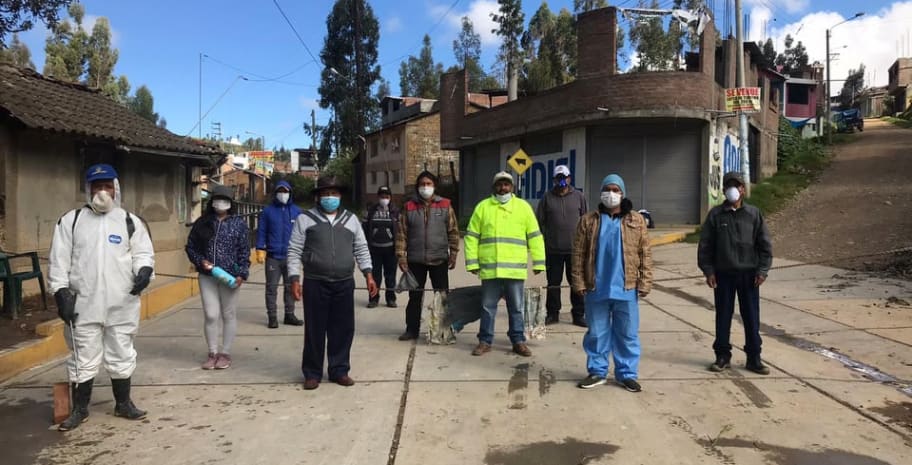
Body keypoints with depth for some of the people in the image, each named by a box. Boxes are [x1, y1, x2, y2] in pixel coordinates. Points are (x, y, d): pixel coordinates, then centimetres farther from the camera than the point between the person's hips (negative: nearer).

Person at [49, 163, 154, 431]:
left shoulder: (130, 221, 4)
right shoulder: (71, 220, 2)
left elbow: (143, 252, 3)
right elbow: (59, 261, 1)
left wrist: (144, 271, -18)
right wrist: (61, 292, -6)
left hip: (122, 304, 1)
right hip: (84, 304, -1)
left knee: (121, 355, 12)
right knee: (83, 358, 8)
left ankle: (123, 404, 27)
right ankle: (79, 409, 23)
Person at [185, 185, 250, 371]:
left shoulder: (238, 223, 1)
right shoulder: (202, 223, 6)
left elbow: (244, 251, 0)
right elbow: (190, 247, 12)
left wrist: (242, 273, -10)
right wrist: (200, 261, -6)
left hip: (230, 276, -1)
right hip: (207, 276, 2)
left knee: (228, 315, 6)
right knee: (210, 315, 2)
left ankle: (225, 353, 17)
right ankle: (213, 353, 16)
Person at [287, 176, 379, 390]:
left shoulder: (350, 219, 12)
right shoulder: (305, 219, 2)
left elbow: (361, 249, 14)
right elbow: (294, 251, 1)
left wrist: (368, 275, 6)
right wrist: (295, 279, -7)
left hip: (344, 284, 3)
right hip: (315, 284, -3)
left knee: (343, 329, 6)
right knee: (315, 329, 3)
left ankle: (339, 370, 21)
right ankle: (312, 373, 17)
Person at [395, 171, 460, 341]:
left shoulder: (445, 205, 2)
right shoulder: (409, 207, 3)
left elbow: (453, 231, 2)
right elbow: (402, 233, 2)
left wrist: (453, 254, -2)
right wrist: (401, 256, -4)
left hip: (439, 259, 0)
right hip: (415, 260, 1)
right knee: (415, 296, 9)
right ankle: (412, 329, 20)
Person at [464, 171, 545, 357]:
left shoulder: (523, 207, 6)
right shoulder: (483, 207, 5)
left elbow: (535, 236, 6)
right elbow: (471, 237, 5)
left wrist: (538, 263, 2)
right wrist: (472, 263, -2)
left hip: (515, 268, 0)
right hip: (489, 268, 0)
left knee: (516, 308, 9)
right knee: (488, 307, 9)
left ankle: (518, 341, 20)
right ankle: (485, 341, 20)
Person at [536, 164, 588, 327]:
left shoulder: (579, 196, 5)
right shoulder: (547, 198, 4)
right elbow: (539, 222, 6)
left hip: (575, 249, 0)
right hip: (553, 249, 0)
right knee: (553, 283, 9)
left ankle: (579, 314, 14)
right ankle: (553, 313, 19)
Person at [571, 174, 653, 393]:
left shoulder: (636, 221, 4)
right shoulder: (588, 221, 3)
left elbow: (645, 254, 3)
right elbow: (578, 254, 2)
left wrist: (645, 282, -4)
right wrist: (579, 282, -3)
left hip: (626, 289, 0)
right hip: (596, 289, 0)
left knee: (627, 334, 7)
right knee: (596, 333, 9)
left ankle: (627, 374, 19)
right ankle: (597, 372, 22)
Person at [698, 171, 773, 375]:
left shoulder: (753, 213, 2)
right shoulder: (715, 214, 0)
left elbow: (765, 244, 3)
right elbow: (705, 245, 1)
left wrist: (762, 270, -4)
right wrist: (708, 271, -5)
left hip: (748, 274, 0)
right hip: (723, 274, 0)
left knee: (751, 318, 5)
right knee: (723, 316, 7)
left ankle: (754, 358, 16)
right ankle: (723, 356, 18)